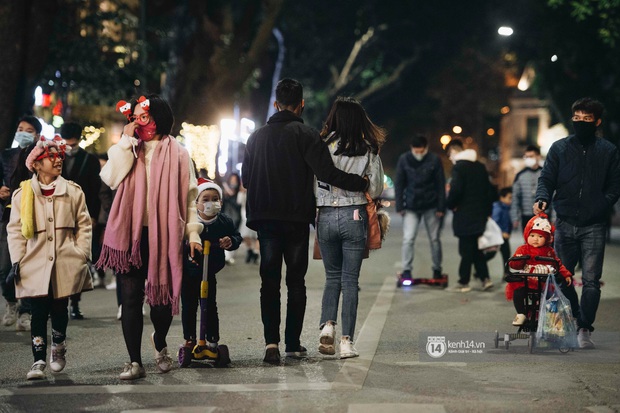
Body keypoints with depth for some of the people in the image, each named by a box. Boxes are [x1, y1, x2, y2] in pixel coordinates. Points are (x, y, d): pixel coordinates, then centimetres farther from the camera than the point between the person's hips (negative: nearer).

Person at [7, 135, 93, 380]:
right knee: (39, 311, -5)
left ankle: (58, 348, 30)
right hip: (35, 263, -1)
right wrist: (17, 259, -2)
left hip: (66, 263, 1)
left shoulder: (73, 192, 6)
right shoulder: (23, 194, 5)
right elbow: (15, 230, 6)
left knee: (60, 309, 5)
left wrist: (82, 255, 1)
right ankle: (39, 360, -1)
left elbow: (84, 225, 8)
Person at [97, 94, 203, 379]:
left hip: (164, 235, -1)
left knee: (161, 297, 1)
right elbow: (110, 178, -7)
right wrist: (126, 141, -7)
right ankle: (134, 361, 3)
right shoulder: (127, 151, 12)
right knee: (130, 297, -3)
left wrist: (193, 232, -1)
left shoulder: (177, 153, 8)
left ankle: (160, 344, 31)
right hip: (130, 235, 1)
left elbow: (189, 196, 6)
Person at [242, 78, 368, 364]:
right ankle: (293, 343, 9)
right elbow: (327, 173, -16)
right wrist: (362, 183, -7)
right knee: (296, 280, 7)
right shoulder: (306, 135, -7)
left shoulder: (257, 136, 9)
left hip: (264, 217, 3)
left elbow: (245, 178, 14)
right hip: (296, 219, -3)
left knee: (269, 280, 3)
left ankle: (271, 341, -11)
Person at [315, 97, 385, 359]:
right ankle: (346, 342, 0)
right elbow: (375, 190, 0)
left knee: (332, 276, 17)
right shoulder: (368, 150, -1)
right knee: (350, 280, 5)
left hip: (326, 217, 0)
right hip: (354, 217, 0)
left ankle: (327, 325, -3)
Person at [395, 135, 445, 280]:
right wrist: (399, 206, -4)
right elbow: (399, 184, 1)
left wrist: (441, 208, -8)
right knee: (408, 238, -9)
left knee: (435, 239, 8)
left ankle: (437, 269, 21)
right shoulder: (404, 160, -4)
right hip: (411, 207, 0)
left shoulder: (434, 160, -7)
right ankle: (406, 269, -2)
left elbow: (441, 185, -4)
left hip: (431, 207, 0)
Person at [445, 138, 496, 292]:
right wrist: (487, 210, 18)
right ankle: (485, 278, 7)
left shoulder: (459, 167, -12)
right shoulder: (480, 167, 12)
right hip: (480, 215, 7)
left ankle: (463, 282, 3)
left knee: (466, 250, -2)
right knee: (476, 249, 15)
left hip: (465, 216, -7)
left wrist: (450, 204, -5)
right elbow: (489, 190, 14)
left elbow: (456, 190, -22)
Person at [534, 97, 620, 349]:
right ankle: (574, 319, 24)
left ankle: (584, 329, 5)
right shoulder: (559, 148, 8)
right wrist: (542, 198, -14)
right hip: (565, 224, 2)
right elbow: (547, 179, 6)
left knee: (591, 280, -4)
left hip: (594, 226, -2)